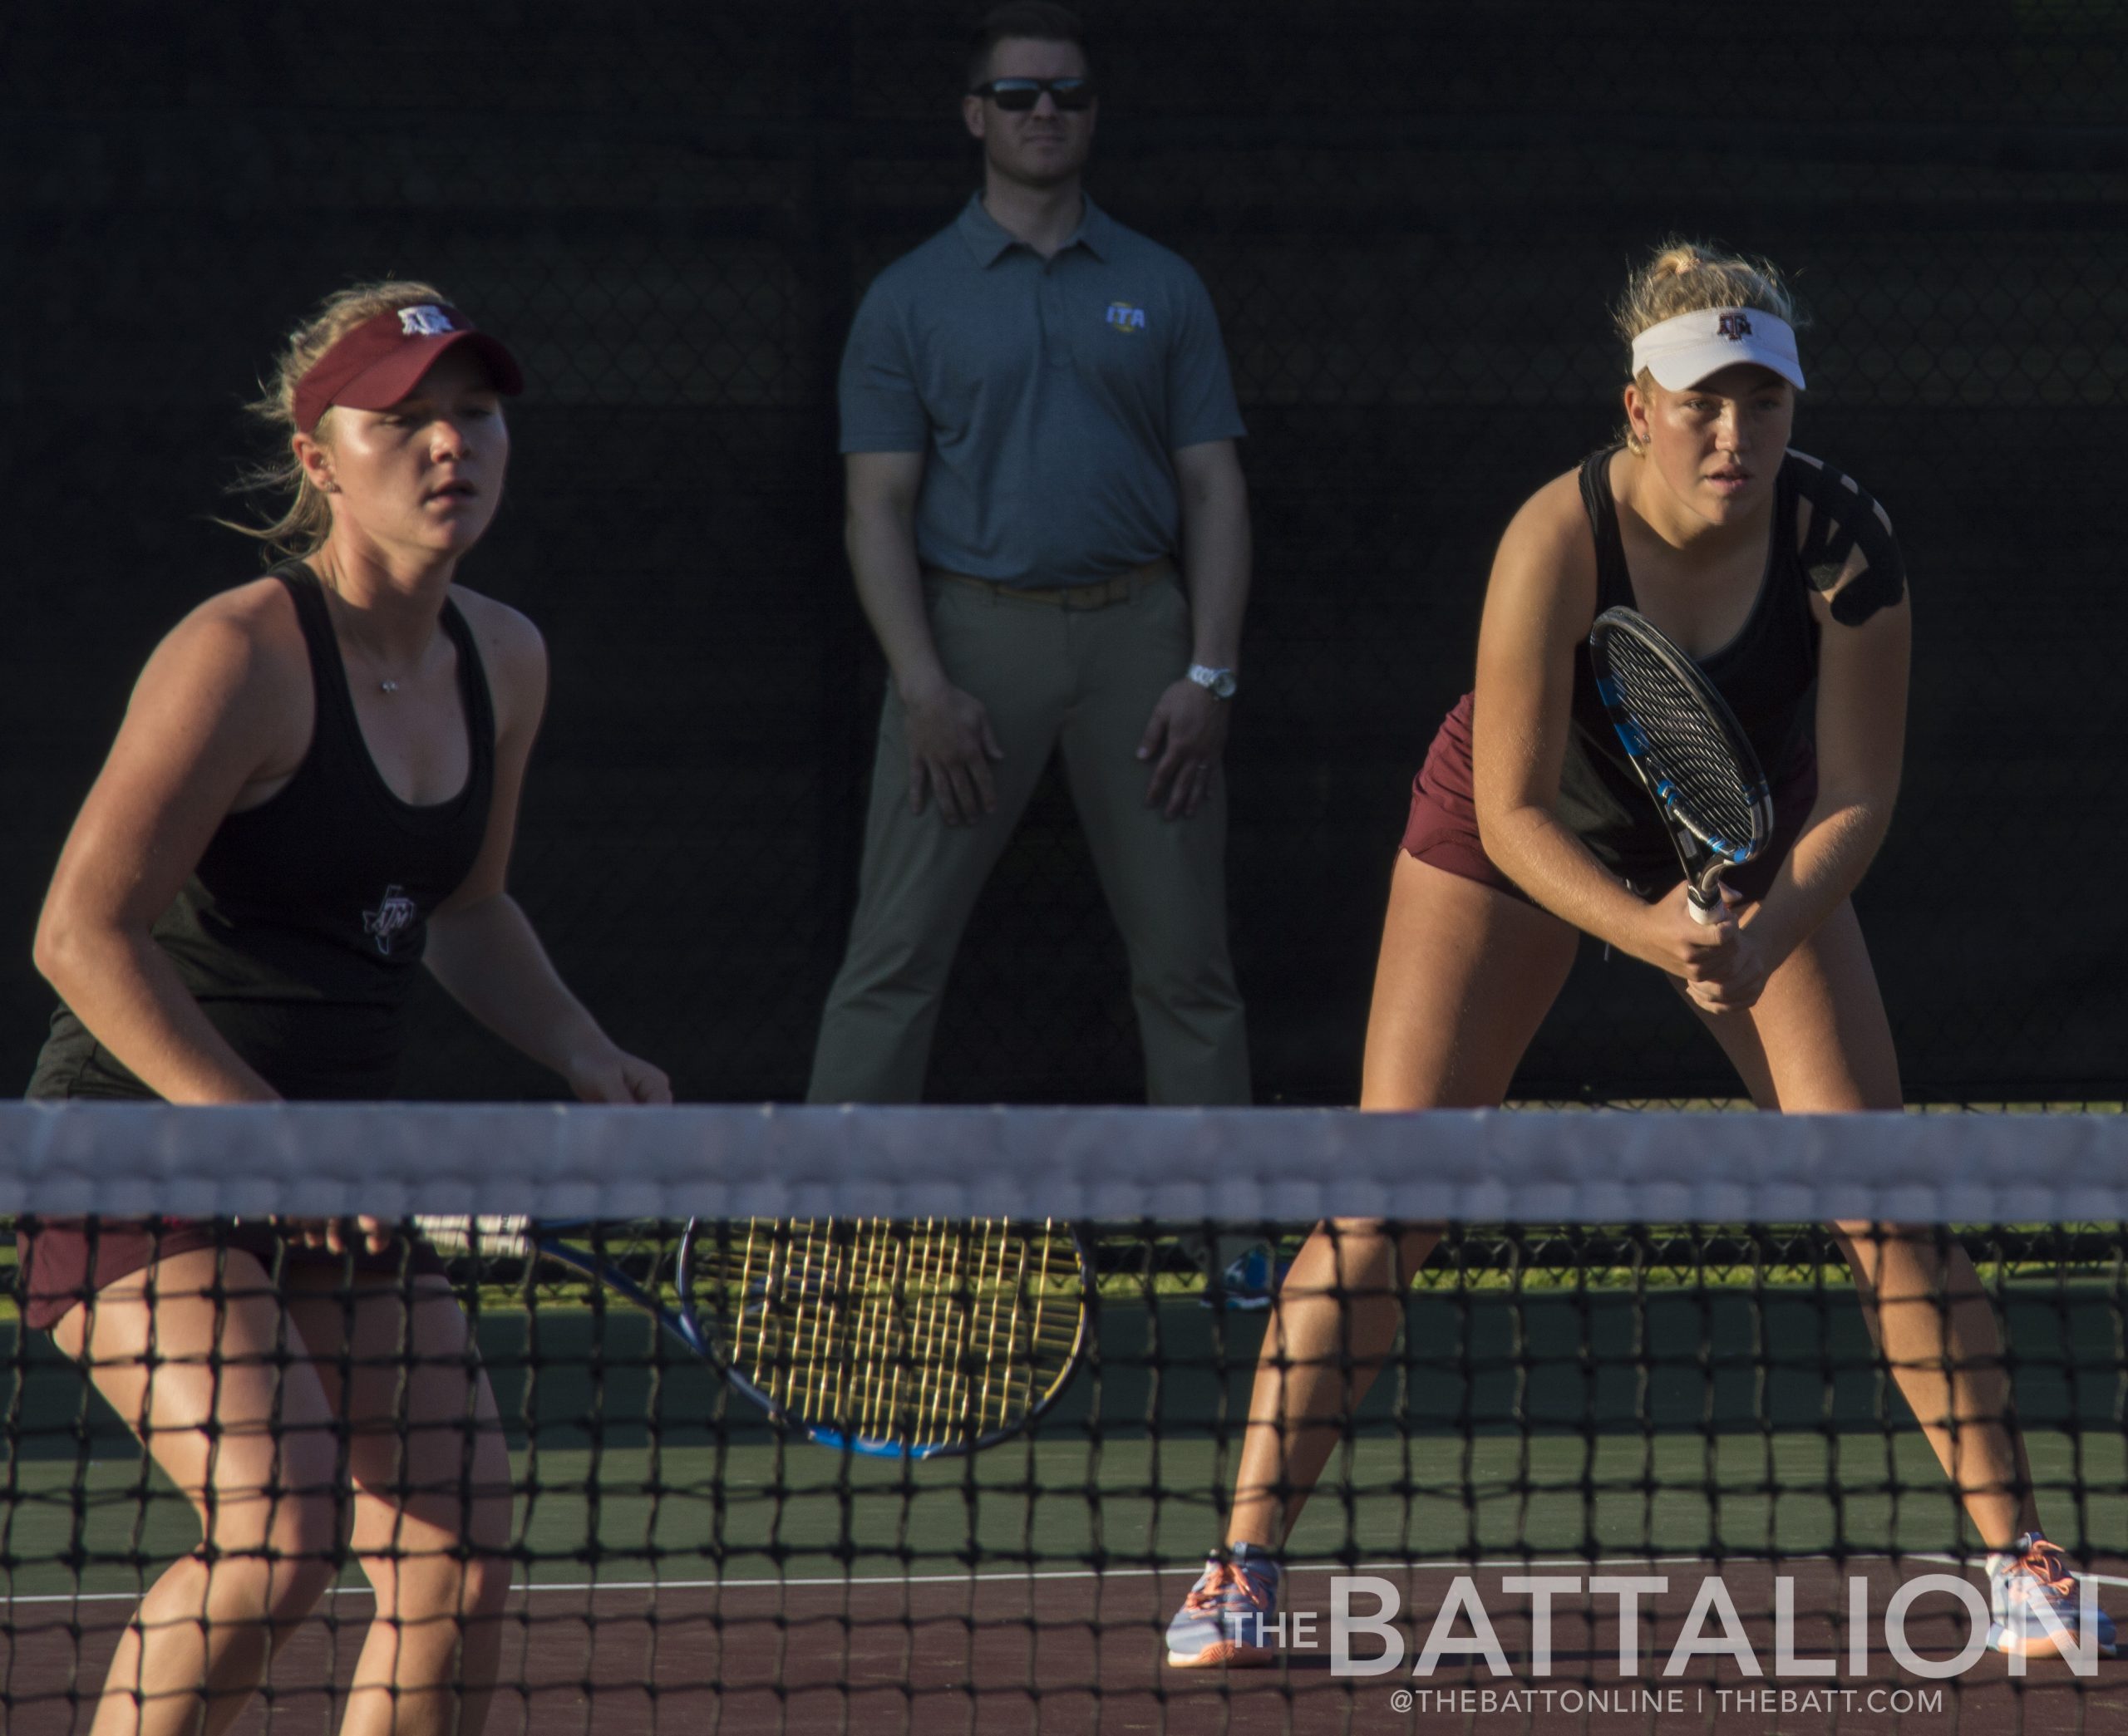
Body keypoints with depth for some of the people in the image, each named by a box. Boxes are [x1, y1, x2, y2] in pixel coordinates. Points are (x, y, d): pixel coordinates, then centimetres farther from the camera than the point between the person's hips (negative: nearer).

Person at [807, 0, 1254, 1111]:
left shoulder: (1161, 290, 10)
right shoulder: (911, 299, 5)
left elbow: (1213, 490, 7)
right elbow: (879, 508, 0)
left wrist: (1208, 673, -5)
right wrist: (923, 687, -12)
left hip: (1137, 638, 2)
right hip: (973, 633, -2)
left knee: (1186, 958, 4)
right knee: (895, 957, -6)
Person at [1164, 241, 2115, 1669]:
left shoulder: (1844, 543, -26)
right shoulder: (1557, 542, -32)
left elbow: (1856, 797, -20)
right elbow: (1513, 812, -26)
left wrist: (1763, 937, -36)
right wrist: (1647, 933, -40)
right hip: (1527, 833, -2)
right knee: (1384, 1205, -10)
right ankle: (1242, 1568, -4)